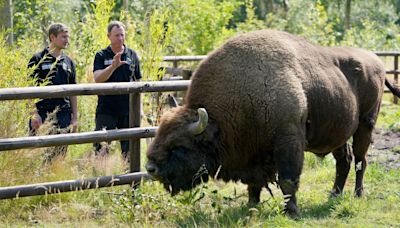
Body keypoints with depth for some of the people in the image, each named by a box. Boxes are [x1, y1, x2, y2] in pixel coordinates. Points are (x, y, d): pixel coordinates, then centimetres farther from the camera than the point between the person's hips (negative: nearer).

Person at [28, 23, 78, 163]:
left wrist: (75, 117, 12)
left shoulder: (68, 62, 14)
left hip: (63, 115, 5)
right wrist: (34, 114, -13)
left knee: (60, 154, 5)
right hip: (42, 114, -5)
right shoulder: (38, 60, -1)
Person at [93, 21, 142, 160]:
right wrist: (114, 66, -28)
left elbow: (137, 82, 13)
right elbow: (97, 79, -14)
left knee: (129, 148, 7)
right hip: (106, 110, -2)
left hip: (128, 110, 2)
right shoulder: (101, 56, 1)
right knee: (101, 148, -6)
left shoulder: (132, 55, 8)